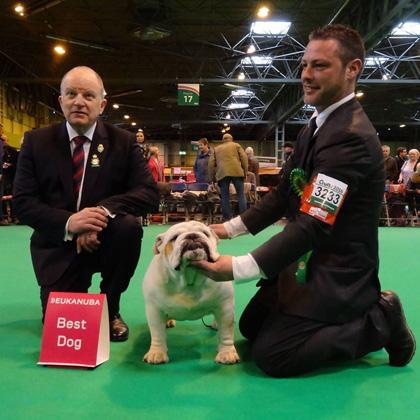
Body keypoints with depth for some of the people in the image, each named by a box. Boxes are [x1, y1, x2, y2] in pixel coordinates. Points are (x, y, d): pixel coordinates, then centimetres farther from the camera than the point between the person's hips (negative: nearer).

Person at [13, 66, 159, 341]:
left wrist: (104, 210, -29)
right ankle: (77, 287, 26)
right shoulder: (37, 141, -2)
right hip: (58, 245, 0)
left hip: (103, 238, 0)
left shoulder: (124, 141, -3)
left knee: (129, 226, -31)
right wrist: (68, 222, -27)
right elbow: (23, 202, -7)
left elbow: (149, 194, -11)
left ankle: (109, 309, -6)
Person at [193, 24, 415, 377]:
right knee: (250, 327, 15)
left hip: (336, 273, -9)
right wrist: (230, 227, 3)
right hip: (310, 260, 9)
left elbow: (313, 226, -30)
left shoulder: (350, 136, -24)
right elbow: (284, 192, 10)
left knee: (270, 355, -12)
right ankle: (353, 313, 19)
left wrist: (238, 268, -34)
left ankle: (380, 322, 1)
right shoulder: (319, 124, 8)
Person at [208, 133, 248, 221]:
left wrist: (212, 176, 19)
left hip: (222, 173, 1)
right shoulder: (236, 145, 20)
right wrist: (245, 171, 9)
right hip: (236, 172, -1)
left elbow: (211, 163, 16)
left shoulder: (217, 149, 25)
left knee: (225, 197, 3)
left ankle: (227, 218, 1)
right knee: (241, 194, 2)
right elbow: (244, 158, 7)